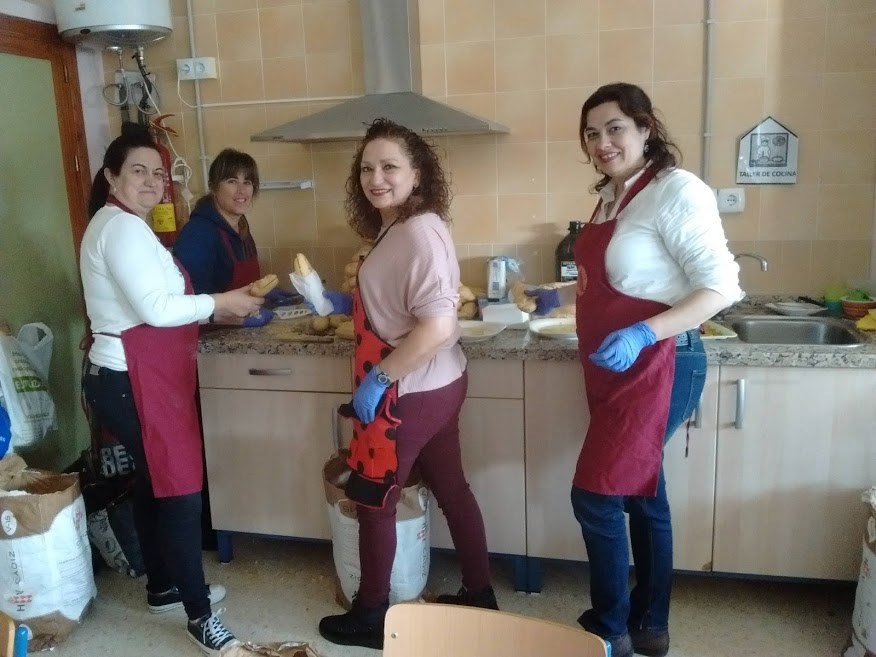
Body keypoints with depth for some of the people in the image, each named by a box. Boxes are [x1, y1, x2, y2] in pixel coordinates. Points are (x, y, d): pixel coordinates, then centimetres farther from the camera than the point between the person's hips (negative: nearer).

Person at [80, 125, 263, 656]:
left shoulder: (124, 225, 18)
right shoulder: (121, 227, -16)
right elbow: (156, 308, -24)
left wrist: (211, 312, 9)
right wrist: (220, 302, -12)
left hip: (136, 376, 11)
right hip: (134, 382, -11)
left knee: (153, 484, 19)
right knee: (181, 491, -6)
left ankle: (164, 588, 35)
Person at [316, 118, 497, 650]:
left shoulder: (420, 232, -22)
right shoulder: (399, 230, 8)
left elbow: (437, 326, -30)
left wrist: (378, 378, -23)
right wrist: (346, 303, 9)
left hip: (411, 393, -10)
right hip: (435, 387, 10)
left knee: (373, 501, 8)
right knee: (451, 488, 19)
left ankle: (371, 616, 27)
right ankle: (479, 595, 36)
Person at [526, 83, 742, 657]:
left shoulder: (677, 190, -15)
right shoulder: (612, 195, 10)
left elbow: (721, 286, -19)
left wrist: (641, 334, -29)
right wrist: (559, 297, 26)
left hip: (658, 367, -9)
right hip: (616, 369, 9)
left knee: (595, 496, -3)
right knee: (641, 494, 16)